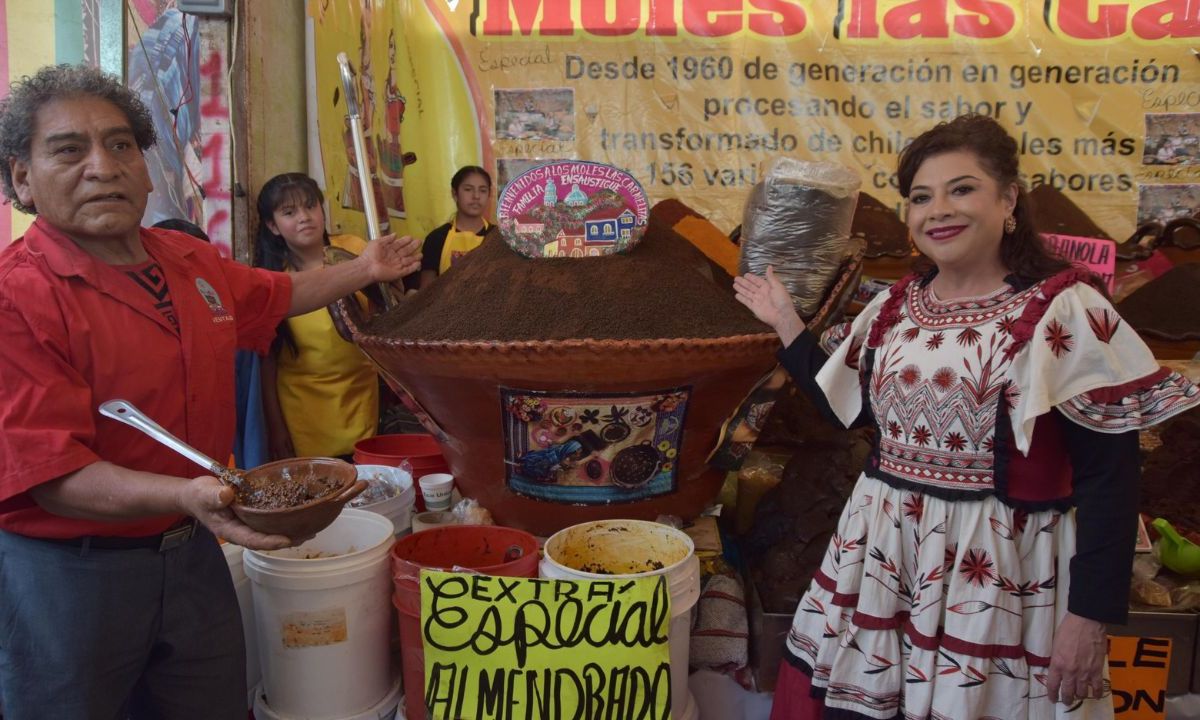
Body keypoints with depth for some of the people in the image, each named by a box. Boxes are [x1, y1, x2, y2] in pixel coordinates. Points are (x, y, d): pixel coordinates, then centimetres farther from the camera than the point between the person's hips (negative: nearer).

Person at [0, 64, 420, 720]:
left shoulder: (190, 261, 4)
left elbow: (275, 295, 26)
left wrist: (363, 270, 25)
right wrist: (185, 494, -38)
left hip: (192, 554, 7)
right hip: (69, 573, -6)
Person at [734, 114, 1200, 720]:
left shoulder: (1064, 310, -11)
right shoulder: (894, 306, 5)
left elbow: (1110, 472, -12)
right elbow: (848, 406, 14)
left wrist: (1091, 614, -14)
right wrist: (785, 321, 12)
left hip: (1002, 572, -5)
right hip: (881, 555, 6)